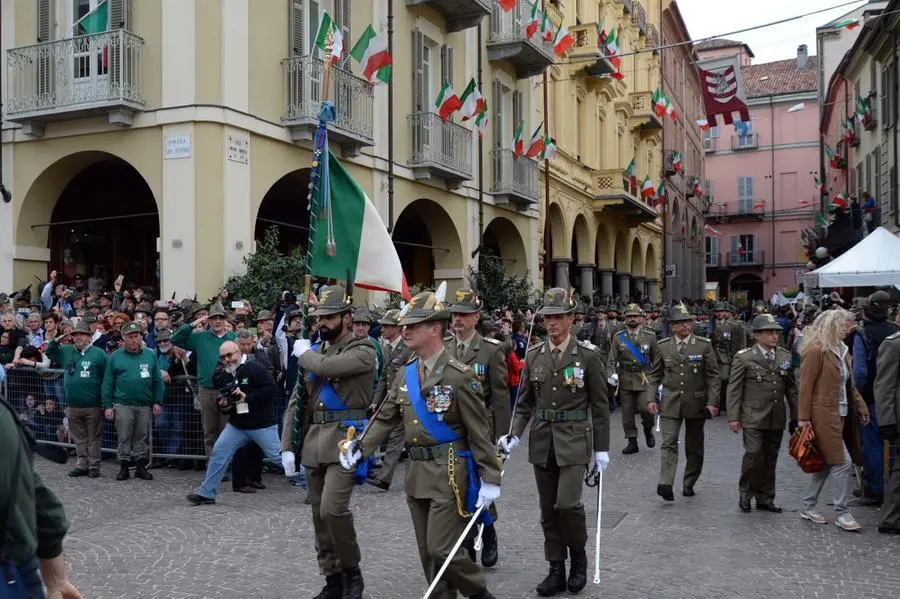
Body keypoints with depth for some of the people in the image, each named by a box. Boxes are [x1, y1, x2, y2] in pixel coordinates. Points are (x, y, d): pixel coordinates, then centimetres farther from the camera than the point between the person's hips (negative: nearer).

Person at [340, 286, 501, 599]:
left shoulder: (459, 376, -13)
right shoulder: (405, 375, 8)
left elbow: (479, 431, -12)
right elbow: (386, 418, 11)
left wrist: (490, 478, -13)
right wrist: (361, 447, -2)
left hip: (449, 473, -7)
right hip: (416, 473, 7)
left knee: (442, 549, -6)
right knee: (427, 552, 12)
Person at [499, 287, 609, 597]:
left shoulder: (588, 355, -6)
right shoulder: (533, 355, 4)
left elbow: (599, 406, -2)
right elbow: (525, 402, 8)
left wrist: (602, 448, -3)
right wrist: (514, 435, -6)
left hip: (574, 440, -4)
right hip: (542, 441, 4)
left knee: (568, 503, -14)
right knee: (548, 508, 8)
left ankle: (579, 555, 14)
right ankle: (557, 571, 21)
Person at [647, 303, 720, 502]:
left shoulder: (704, 345, -1)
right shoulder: (663, 346, 3)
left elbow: (713, 376, -1)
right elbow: (655, 375, 10)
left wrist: (713, 402, -9)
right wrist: (651, 398, 1)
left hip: (696, 403, 0)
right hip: (670, 403, 0)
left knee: (694, 446, 10)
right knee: (668, 442, -12)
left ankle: (689, 484, 25)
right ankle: (665, 484, -19)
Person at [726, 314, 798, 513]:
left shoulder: (785, 356, 9)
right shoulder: (744, 357, -4)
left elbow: (792, 388, 14)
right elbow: (734, 389, -4)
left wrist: (795, 415, 11)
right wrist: (733, 417, -9)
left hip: (777, 418, 4)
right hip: (753, 417, -4)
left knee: (770, 459, 10)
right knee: (753, 454, -12)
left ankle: (765, 498, 22)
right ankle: (745, 493, 9)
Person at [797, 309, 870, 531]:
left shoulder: (841, 350, 14)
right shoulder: (815, 351, -13)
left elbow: (849, 384, 20)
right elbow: (806, 387, -14)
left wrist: (860, 405, 11)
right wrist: (803, 418, -15)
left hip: (840, 415, 9)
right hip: (823, 415, -9)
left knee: (827, 463, 12)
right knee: (842, 462, -8)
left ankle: (808, 507, 22)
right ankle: (842, 513, 2)